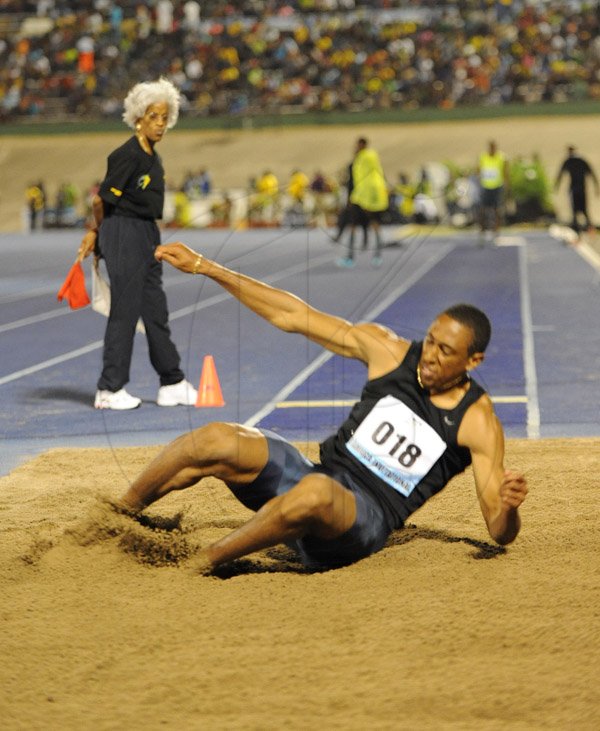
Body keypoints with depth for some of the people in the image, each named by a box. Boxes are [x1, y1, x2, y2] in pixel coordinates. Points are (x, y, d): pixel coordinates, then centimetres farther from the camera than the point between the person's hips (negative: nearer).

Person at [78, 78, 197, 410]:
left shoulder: (152, 158, 12)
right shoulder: (128, 155, -16)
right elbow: (101, 200, -13)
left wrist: (97, 232, 8)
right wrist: (98, 231, 3)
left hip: (147, 235, 9)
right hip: (124, 235, -9)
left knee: (156, 312, 13)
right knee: (125, 311, -4)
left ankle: (172, 384, 19)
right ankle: (110, 389, 3)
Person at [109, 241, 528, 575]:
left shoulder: (477, 423, -6)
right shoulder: (387, 350, 3)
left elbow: (500, 533, -6)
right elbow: (292, 316, 5)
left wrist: (508, 507, -32)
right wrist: (204, 267, 2)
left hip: (365, 524, -4)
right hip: (317, 475, 4)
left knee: (314, 492, -42)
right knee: (217, 441, -23)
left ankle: (201, 564, -23)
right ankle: (116, 515, 1)